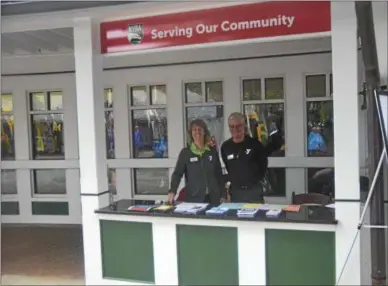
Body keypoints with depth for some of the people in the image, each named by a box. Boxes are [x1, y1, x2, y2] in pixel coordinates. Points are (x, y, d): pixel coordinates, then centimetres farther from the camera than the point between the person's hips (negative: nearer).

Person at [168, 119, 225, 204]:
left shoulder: (212, 151, 5)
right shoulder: (185, 152, -1)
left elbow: (219, 174, 9)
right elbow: (177, 173, -5)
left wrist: (222, 195, 7)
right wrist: (172, 191, -21)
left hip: (213, 198, 2)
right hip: (193, 198, -2)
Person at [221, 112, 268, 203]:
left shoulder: (254, 143, -9)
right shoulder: (225, 146, 1)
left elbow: (263, 164, 5)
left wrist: (256, 179, 5)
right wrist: (233, 181, 13)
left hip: (254, 190, -3)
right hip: (235, 191, 3)